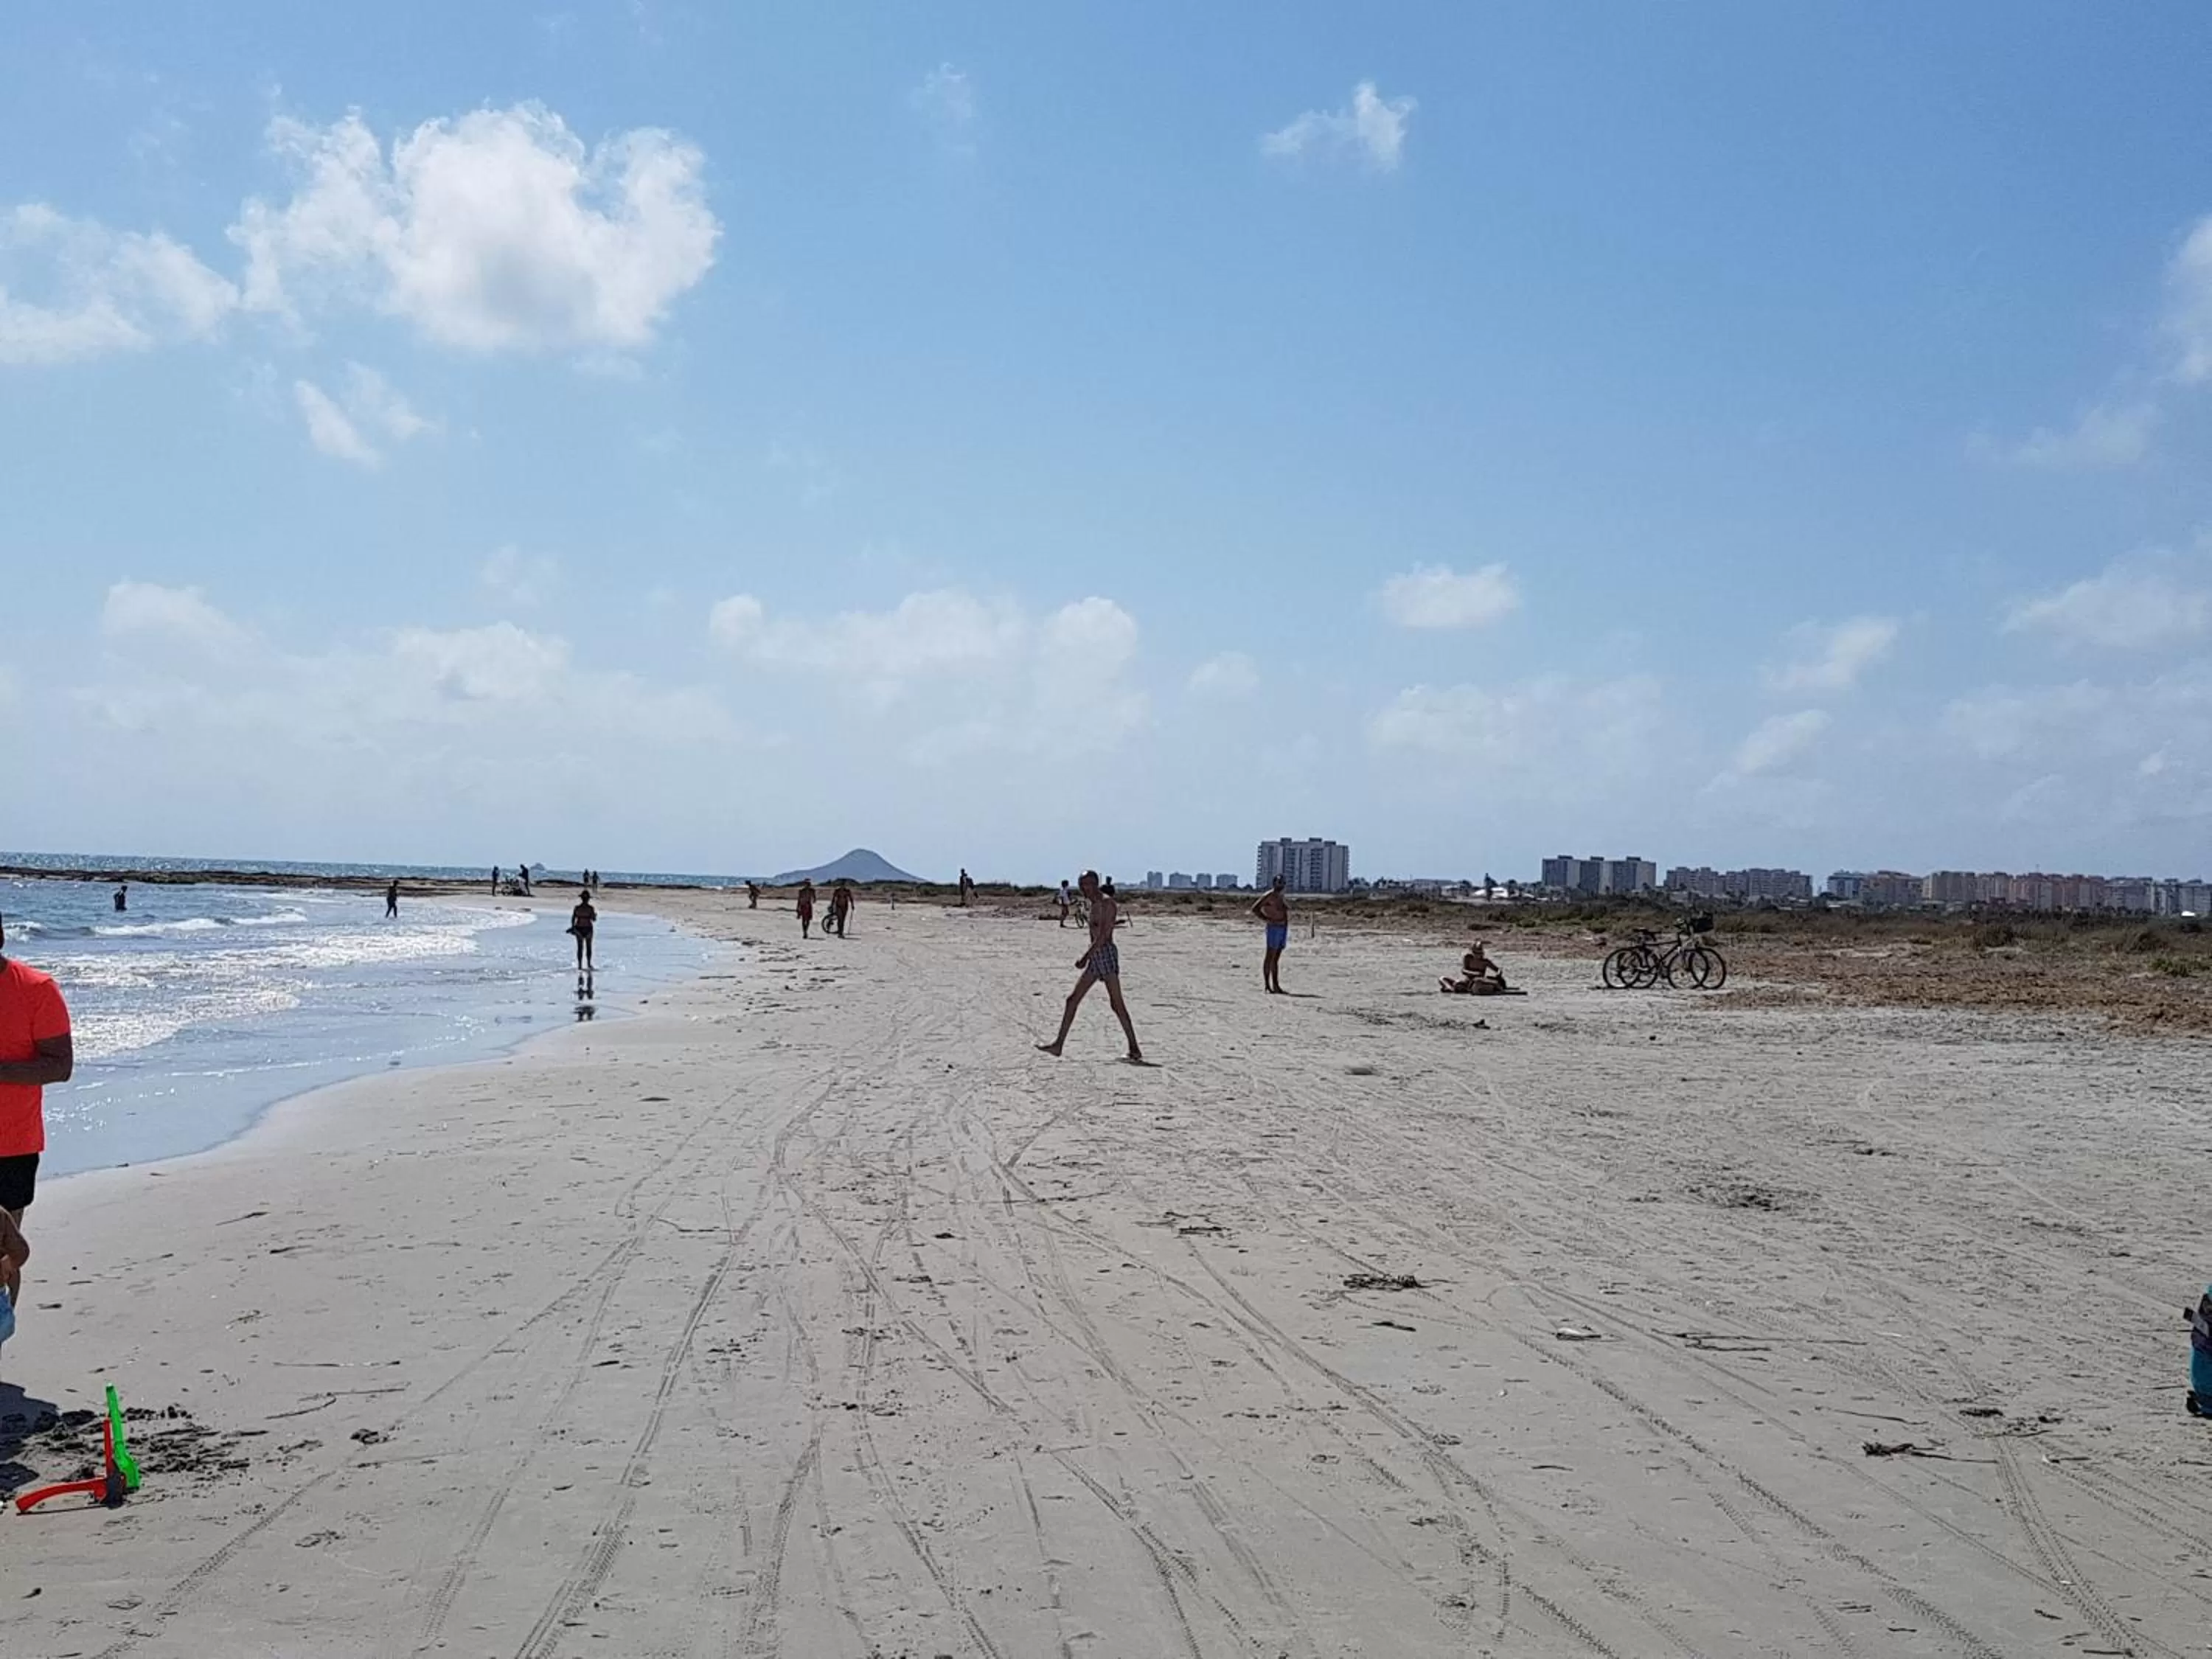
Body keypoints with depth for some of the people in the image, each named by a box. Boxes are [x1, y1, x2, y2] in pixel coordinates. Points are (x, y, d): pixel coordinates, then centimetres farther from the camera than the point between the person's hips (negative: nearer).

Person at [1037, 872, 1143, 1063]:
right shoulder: (1095, 905, 18)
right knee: (1072, 1000, 8)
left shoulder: (1107, 902, -10)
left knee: (1117, 1004, -10)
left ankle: (1135, 1050, -6)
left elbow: (1104, 935, -19)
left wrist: (1086, 957, -23)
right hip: (1095, 957, 10)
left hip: (1106, 954, -10)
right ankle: (1058, 1045, 11)